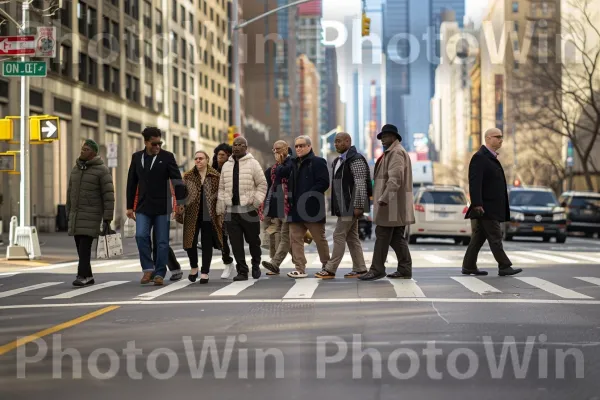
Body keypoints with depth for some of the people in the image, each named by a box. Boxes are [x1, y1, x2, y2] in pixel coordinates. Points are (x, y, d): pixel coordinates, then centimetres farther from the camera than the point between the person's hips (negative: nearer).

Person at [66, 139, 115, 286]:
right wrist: (68, 214, 15)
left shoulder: (102, 170, -9)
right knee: (80, 246, 5)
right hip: (76, 214, 6)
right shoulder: (76, 169, 11)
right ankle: (88, 276, 12)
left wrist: (107, 219, -15)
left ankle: (82, 276, -14)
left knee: (85, 246, -14)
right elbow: (70, 192, 17)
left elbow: (108, 195, -12)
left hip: (92, 215, -6)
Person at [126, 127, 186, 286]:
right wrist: (130, 206, 12)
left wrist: (180, 201, -13)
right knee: (141, 236, -14)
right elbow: (131, 183, 13)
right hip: (143, 207, 2)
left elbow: (176, 179, -4)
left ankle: (159, 274, 9)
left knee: (162, 241, 1)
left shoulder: (167, 157, -1)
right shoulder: (137, 157, 9)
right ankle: (148, 268, 0)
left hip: (162, 207, -2)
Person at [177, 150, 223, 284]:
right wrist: (179, 213, 2)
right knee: (190, 242, -2)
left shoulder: (215, 176, 2)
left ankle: (205, 273, 10)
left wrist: (220, 214, -4)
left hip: (209, 215, -1)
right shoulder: (188, 176, 7)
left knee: (207, 244, 2)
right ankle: (194, 267, 23)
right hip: (192, 215, 1)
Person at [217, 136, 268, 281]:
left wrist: (256, 201, -9)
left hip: (248, 210, -3)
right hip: (231, 211, 3)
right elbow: (222, 188, 15)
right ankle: (242, 271, 3)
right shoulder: (226, 166, 14)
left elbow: (262, 184, 0)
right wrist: (220, 208, 9)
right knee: (236, 243, -2)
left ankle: (255, 265, 28)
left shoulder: (253, 163, 1)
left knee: (253, 240, 7)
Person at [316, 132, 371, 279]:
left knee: (339, 236, -8)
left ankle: (330, 269, -5)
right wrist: (336, 206, 18)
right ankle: (359, 269, 13)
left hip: (350, 206, -10)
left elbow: (361, 184, -19)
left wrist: (358, 206, -23)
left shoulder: (355, 160, -13)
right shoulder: (339, 161, 16)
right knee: (352, 238, 10)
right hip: (343, 206, 10)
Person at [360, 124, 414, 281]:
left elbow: (395, 179, -22)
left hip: (391, 203, -10)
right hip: (395, 205, 10)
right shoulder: (391, 153, 21)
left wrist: (384, 198, -25)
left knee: (382, 236, -7)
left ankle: (377, 270, -4)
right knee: (397, 238, 10)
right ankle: (404, 270, 11)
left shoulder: (396, 152, -11)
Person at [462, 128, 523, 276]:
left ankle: (469, 266, 14)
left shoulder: (491, 157, 19)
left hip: (492, 207, 10)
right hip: (485, 207, -10)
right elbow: (475, 183, -20)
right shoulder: (479, 157, -13)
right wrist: (477, 204, -26)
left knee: (479, 237, 10)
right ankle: (504, 267, -4)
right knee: (495, 237, -7)